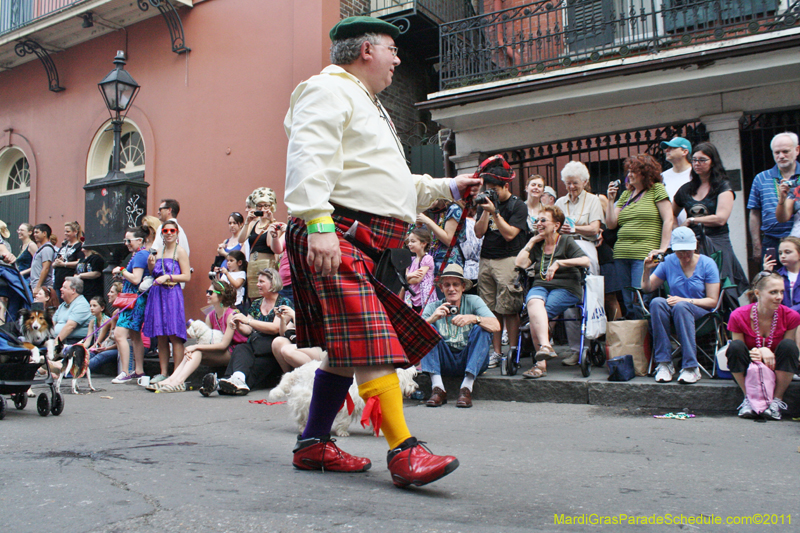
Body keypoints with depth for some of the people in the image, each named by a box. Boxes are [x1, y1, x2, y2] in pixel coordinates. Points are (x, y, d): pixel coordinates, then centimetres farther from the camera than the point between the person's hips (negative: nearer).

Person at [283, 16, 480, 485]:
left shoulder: (368, 107, 33)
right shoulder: (329, 90, 0)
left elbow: (392, 183, 37)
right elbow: (309, 158, -17)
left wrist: (449, 188, 31)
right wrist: (318, 223, -30)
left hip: (369, 245, 11)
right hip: (337, 237, -10)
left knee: (350, 349, 8)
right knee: (371, 343, -18)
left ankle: (313, 445, 16)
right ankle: (404, 452, -20)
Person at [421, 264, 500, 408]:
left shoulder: (473, 301, -1)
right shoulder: (433, 307, 3)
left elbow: (496, 326, -16)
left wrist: (473, 318, -34)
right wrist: (432, 318, -29)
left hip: (470, 360, -1)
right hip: (443, 362, 1)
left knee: (481, 329, -22)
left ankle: (466, 388, -28)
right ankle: (437, 388, -26)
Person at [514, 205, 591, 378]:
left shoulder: (566, 241, 9)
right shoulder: (537, 245, 23)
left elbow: (586, 261, -8)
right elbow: (520, 263, 6)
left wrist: (559, 262, -16)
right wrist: (531, 241, 11)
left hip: (565, 288, -3)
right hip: (540, 286, 3)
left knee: (535, 315, -32)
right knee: (534, 301, -36)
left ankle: (541, 364, -35)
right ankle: (545, 346, -48)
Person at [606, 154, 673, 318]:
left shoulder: (657, 189, 4)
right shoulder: (626, 194, 19)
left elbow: (668, 219, -4)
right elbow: (611, 223, 13)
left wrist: (662, 248, -10)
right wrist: (611, 199, 4)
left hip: (644, 255, -6)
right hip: (621, 255, 6)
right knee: (626, 303, 5)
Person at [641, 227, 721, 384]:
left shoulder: (707, 264, -1)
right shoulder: (668, 262, 5)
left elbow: (713, 301, -5)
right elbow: (647, 288, 10)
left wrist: (685, 301, -19)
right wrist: (647, 269, -8)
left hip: (701, 314, -2)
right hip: (674, 312, 3)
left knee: (681, 307, -37)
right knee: (657, 302, -32)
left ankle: (691, 367, -34)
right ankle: (664, 364, -31)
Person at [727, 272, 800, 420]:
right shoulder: (738, 316, -16)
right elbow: (738, 351, -8)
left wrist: (766, 351, -25)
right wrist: (753, 354, -30)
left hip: (776, 370, 1)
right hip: (748, 371, -1)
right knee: (735, 346, -29)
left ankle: (777, 400, -15)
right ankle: (748, 398, -15)